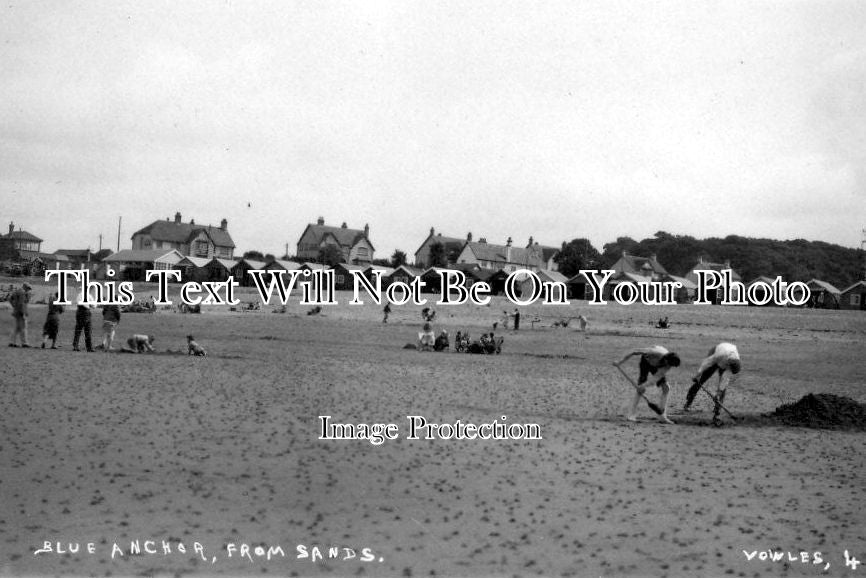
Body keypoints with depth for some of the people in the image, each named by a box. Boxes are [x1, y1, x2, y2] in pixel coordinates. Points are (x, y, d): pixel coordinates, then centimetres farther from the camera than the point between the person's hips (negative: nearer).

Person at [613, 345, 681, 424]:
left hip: (657, 366, 4)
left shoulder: (669, 362, -30)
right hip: (645, 362, -4)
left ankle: (662, 415, 2)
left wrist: (645, 386, -39)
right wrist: (620, 362, -28)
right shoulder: (654, 353, -42)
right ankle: (631, 414, -9)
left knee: (666, 388, -6)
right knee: (640, 389, -16)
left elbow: (659, 376, -30)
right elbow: (634, 352, -33)